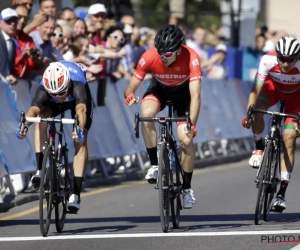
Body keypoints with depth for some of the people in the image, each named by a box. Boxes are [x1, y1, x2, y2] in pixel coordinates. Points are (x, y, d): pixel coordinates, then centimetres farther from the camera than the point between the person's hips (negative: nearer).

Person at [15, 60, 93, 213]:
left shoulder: (77, 85, -44)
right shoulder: (43, 89, -38)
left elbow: (81, 109, -60)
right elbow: (33, 109, -54)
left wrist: (80, 129, -79)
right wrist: (25, 125, -74)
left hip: (78, 99, -2)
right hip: (52, 104, 2)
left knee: (80, 141, -17)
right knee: (41, 118, -30)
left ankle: (76, 194, -17)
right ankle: (40, 170, -26)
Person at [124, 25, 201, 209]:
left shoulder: (191, 58, -36)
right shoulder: (149, 57, -33)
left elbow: (195, 95, -41)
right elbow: (131, 87, -28)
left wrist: (192, 125, -54)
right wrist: (130, 95, -53)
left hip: (183, 92, -1)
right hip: (160, 89, 1)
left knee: (186, 140, -13)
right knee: (147, 113, -33)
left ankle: (187, 188, 10)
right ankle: (154, 165, -18)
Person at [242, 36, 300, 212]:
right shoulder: (268, 60, -34)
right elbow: (256, 89, -35)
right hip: (273, 87, 1)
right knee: (257, 108, -34)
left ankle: (282, 193, -9)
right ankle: (259, 148, -9)